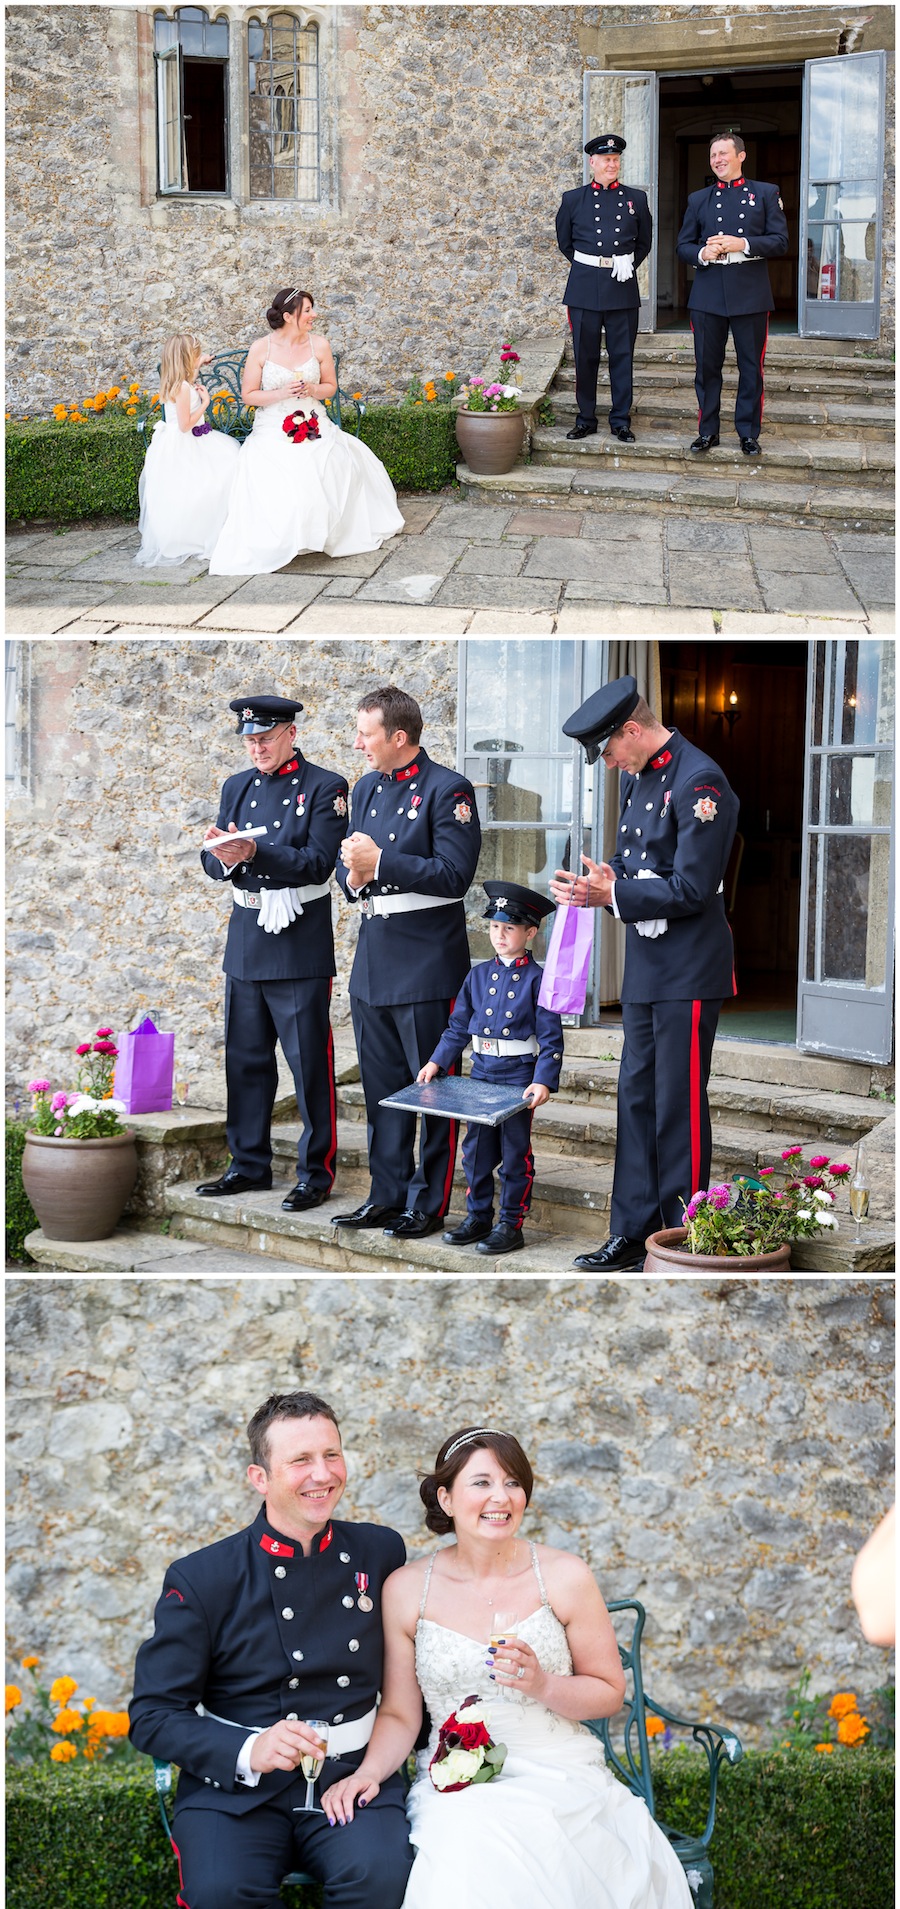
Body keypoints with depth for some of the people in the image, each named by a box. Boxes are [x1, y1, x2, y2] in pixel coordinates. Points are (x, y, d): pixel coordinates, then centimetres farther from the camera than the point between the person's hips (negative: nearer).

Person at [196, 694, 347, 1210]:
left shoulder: (326, 788, -5)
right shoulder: (237, 787, 14)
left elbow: (317, 863, -15)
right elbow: (215, 865, 10)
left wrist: (254, 852, -27)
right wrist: (223, 855, -14)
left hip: (301, 949, -6)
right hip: (245, 945, 6)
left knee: (310, 1063, -2)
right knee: (246, 1060, 10)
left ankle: (317, 1172, 4)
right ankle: (249, 1164, 19)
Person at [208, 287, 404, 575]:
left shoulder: (319, 344, 2)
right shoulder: (261, 349, -5)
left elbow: (330, 387, 12)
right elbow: (248, 395, 0)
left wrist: (311, 389, -11)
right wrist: (282, 393, -16)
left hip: (313, 427, 3)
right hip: (272, 430, -2)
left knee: (344, 463, -23)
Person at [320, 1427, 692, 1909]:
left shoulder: (564, 1577, 0)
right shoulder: (406, 1589, 3)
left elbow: (609, 1692, 7)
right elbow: (400, 1714, 7)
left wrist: (542, 1685, -12)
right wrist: (367, 1772, -13)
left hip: (561, 1776, 0)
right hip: (455, 1787, 0)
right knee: (466, 1859, -35)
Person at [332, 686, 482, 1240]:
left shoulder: (447, 789, -10)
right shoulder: (367, 788, 13)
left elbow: (454, 876, -18)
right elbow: (351, 866, 19)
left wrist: (380, 862, -20)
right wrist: (354, 876, -5)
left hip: (427, 964, -7)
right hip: (374, 962, 8)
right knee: (382, 1088, 13)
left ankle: (429, 1204, 9)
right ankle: (387, 1196, 22)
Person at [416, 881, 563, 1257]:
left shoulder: (538, 979, -8)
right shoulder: (478, 975, 6)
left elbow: (550, 1038, -10)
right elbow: (458, 1027, 11)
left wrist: (544, 1082, -21)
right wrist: (436, 1062, 0)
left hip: (520, 1078, -5)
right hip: (482, 1073, 5)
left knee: (515, 1152, 3)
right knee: (476, 1148, 10)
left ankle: (511, 1225, 10)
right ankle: (478, 1217, 23)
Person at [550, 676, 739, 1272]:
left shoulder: (700, 782, -18)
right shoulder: (638, 776, 12)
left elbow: (692, 889, -20)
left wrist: (610, 895, -19)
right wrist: (596, 881, -2)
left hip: (690, 972, -9)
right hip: (647, 966, 9)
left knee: (680, 1107, -3)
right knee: (637, 1099, 12)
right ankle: (633, 1234, 19)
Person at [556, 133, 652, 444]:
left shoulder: (636, 198, 8)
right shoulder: (573, 199, 6)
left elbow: (644, 243, 16)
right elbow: (564, 242, 16)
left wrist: (628, 265, 3)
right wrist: (588, 267, 9)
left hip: (623, 287, 0)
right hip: (584, 287, 0)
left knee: (622, 356, 2)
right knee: (585, 356, 4)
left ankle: (621, 421, 9)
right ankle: (586, 419, 13)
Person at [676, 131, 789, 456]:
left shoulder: (765, 194, 6)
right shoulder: (698, 199, 13)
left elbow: (780, 242, 0)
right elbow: (682, 245, 12)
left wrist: (743, 244, -15)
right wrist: (702, 254, -10)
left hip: (750, 294, -2)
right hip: (708, 293, 2)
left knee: (751, 367, 2)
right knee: (707, 365, 4)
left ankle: (748, 433, 10)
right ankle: (708, 431, 14)